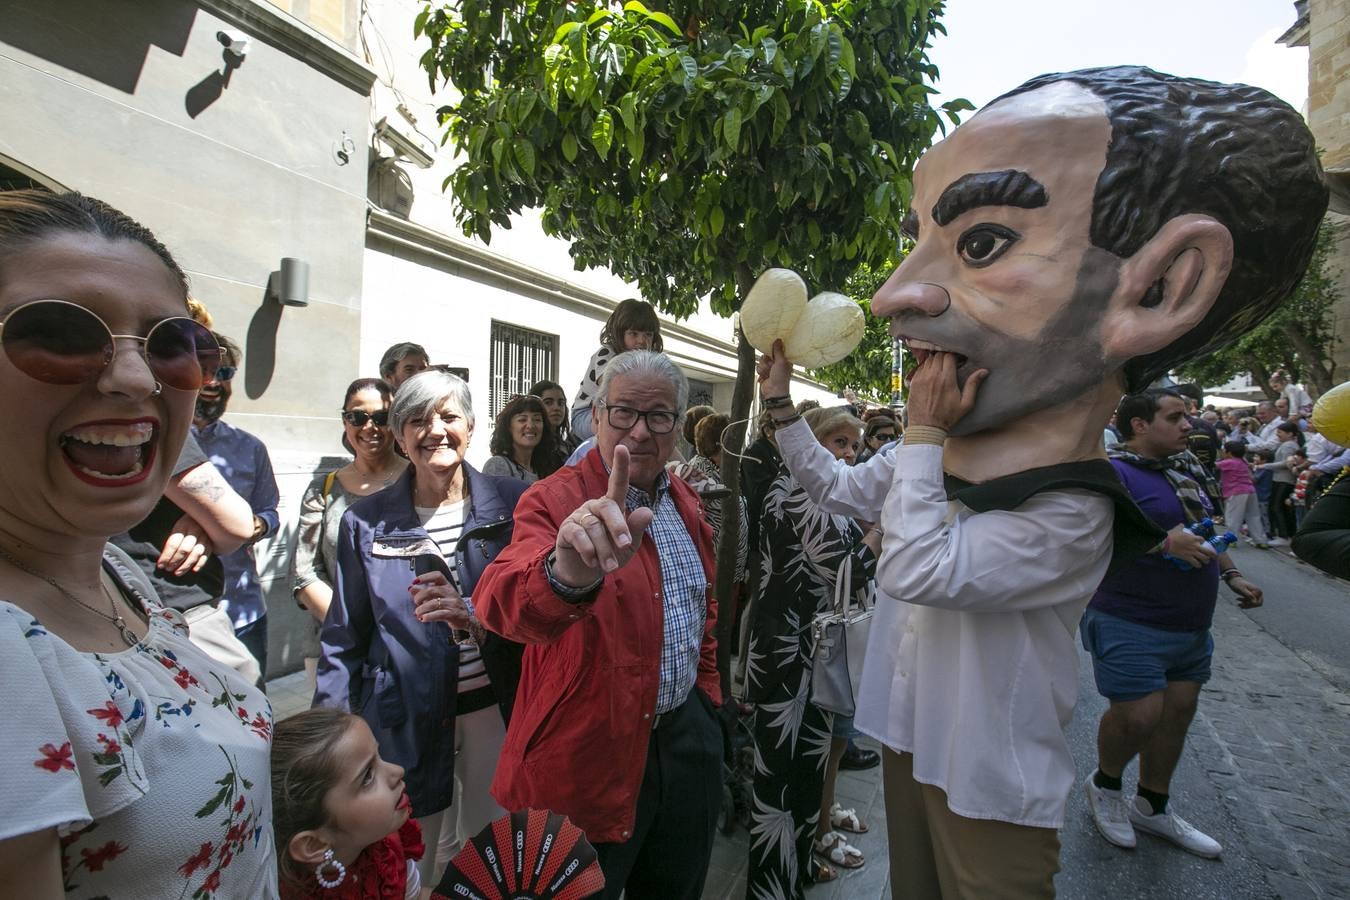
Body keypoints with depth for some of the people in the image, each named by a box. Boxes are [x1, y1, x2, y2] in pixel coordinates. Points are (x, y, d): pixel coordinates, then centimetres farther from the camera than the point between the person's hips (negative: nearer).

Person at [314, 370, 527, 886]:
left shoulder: (512, 504, -5)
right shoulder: (366, 523, -1)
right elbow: (344, 641, 6)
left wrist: (475, 615, -23)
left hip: (498, 710, 0)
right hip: (407, 726, 0)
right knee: (413, 871, 15)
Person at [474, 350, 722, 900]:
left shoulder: (685, 503, 3)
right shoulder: (556, 500, -17)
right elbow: (499, 603, -37)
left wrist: (706, 692, 13)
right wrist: (565, 575, -57)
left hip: (686, 736, 6)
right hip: (591, 752, -6)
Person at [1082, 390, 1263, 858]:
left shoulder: (1178, 475, 15)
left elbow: (1204, 534, 28)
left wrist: (1232, 575, 16)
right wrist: (1162, 542, -30)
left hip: (1190, 626, 9)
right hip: (1130, 623, -9)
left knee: (1177, 713, 15)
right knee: (1138, 715, -8)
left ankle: (1152, 806, 33)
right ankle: (1104, 785, 22)